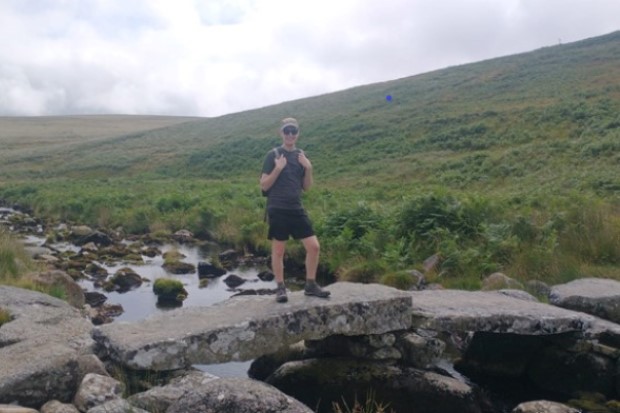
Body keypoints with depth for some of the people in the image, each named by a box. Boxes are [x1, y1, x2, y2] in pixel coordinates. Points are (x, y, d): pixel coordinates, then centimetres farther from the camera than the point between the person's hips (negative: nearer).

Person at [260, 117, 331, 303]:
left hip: (297, 209, 5)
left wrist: (308, 169, -2)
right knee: (278, 250, 3)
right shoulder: (273, 155, -3)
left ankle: (310, 285, 16)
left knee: (314, 246, 1)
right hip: (277, 210, -4)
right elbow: (264, 186, -6)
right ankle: (281, 288, 17)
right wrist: (278, 169, -17)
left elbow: (306, 187, 13)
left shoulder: (301, 155, 11)